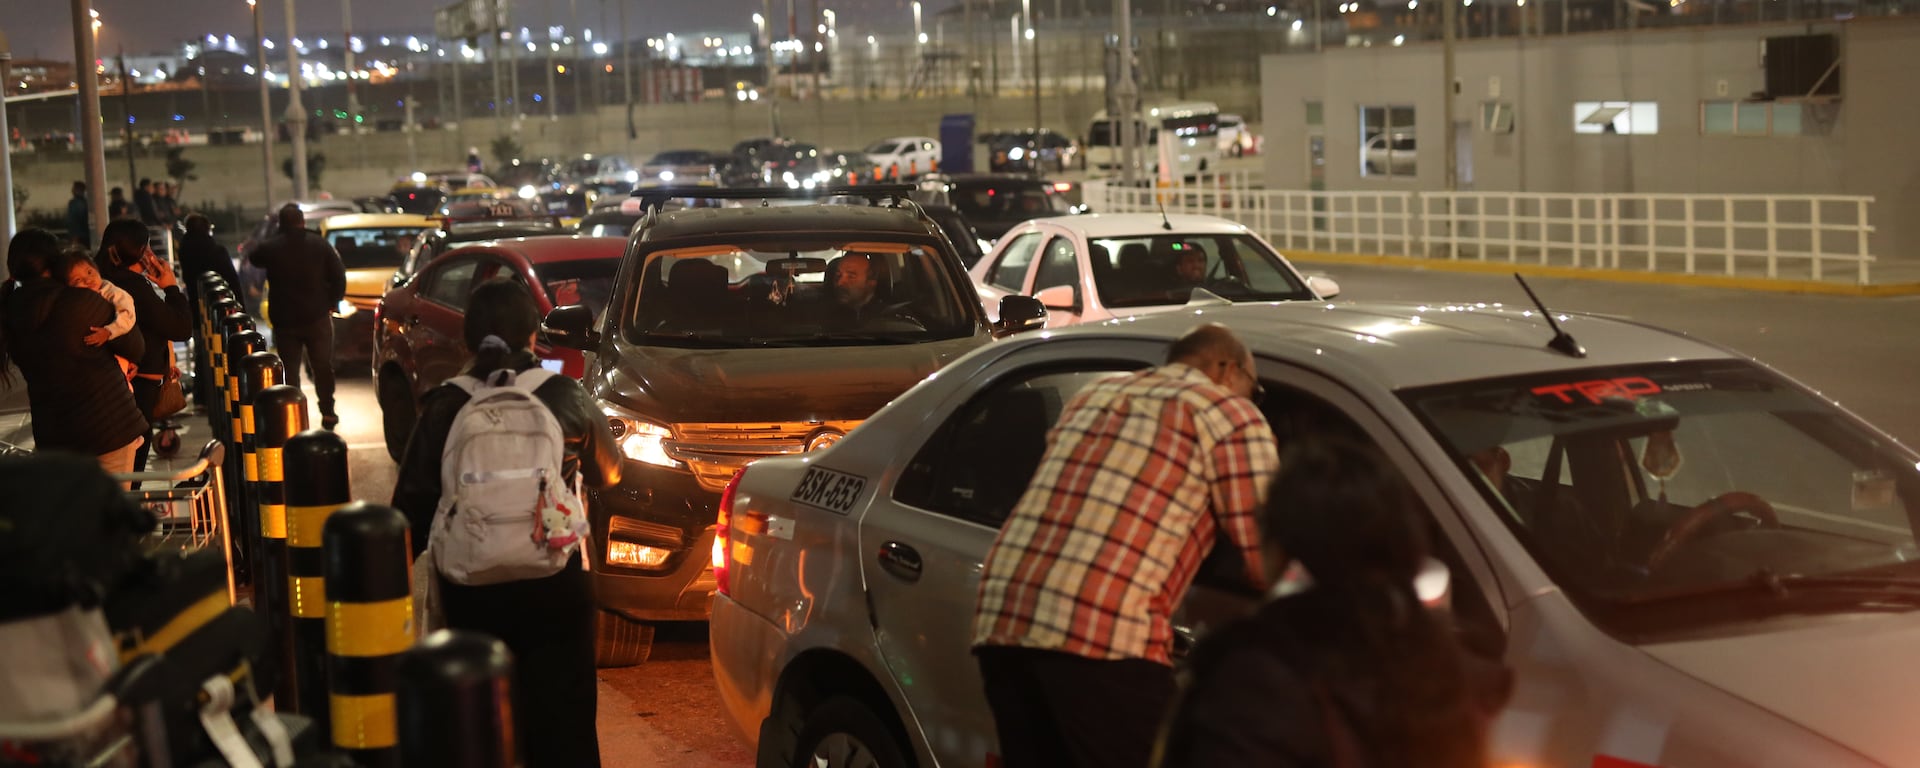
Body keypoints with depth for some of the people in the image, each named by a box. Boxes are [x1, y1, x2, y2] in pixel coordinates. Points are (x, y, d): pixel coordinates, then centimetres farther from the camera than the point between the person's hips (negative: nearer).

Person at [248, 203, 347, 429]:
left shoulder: (270, 248, -4)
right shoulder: (320, 245, -2)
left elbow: (252, 259, 18)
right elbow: (339, 277, -3)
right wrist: (332, 302, 9)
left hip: (284, 320, 0)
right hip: (317, 317, 0)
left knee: (289, 369, 6)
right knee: (323, 367, 11)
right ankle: (327, 413, 12)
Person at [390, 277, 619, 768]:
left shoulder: (443, 408, -4)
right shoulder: (565, 398, -4)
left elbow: (413, 503, -4)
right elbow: (608, 474, 11)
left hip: (470, 588, 1)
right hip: (554, 584, -1)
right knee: (562, 727, 7)